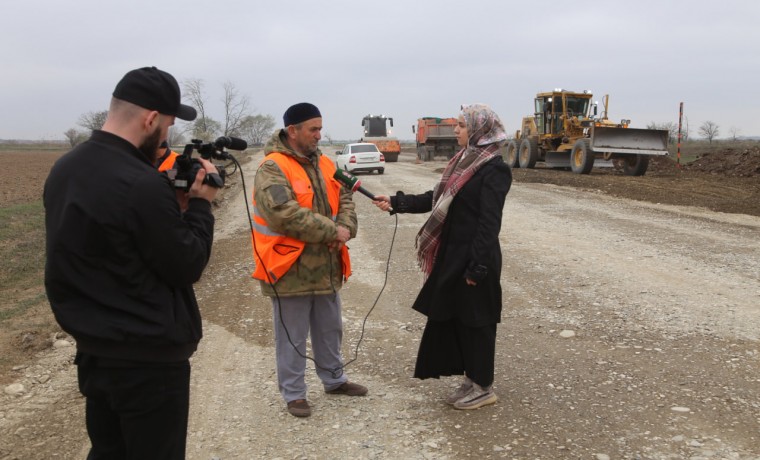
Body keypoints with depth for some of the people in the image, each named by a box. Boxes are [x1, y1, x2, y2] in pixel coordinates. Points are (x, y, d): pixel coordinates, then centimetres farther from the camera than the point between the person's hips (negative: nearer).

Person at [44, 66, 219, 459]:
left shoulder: (63, 169, 2)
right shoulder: (143, 184, -26)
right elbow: (186, 268, -16)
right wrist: (200, 204, -4)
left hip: (92, 349, 8)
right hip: (149, 358, -8)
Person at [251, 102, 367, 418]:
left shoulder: (324, 164, 9)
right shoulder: (272, 169, -17)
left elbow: (344, 199, 9)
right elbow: (285, 214, -28)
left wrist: (344, 229, -13)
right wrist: (332, 231, -23)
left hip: (326, 267, 7)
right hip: (290, 270, -7)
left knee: (330, 330, 21)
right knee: (292, 337, 7)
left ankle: (334, 380, 38)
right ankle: (294, 393, 22)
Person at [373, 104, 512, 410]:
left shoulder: (494, 169, -15)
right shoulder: (464, 162, 11)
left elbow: (489, 222, -19)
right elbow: (435, 200, 14)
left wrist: (477, 267, -21)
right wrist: (395, 202, 7)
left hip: (473, 258, -9)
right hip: (453, 255, 9)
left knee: (474, 321, 3)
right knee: (452, 317, 14)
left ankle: (483, 388, 19)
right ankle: (472, 380, 29)